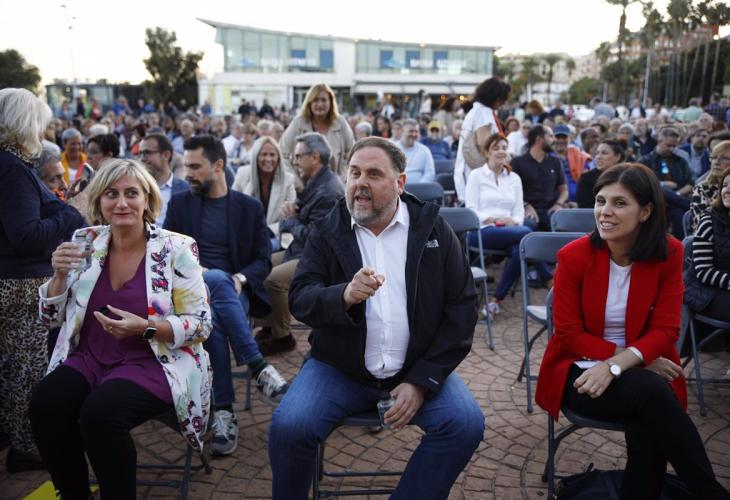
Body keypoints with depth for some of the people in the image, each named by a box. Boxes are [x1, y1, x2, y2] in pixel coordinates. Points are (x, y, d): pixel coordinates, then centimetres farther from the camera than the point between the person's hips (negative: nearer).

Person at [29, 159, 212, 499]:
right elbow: (51, 317, 10)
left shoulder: (176, 249, -8)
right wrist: (60, 275, -9)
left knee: (100, 413, -30)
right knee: (45, 405, -23)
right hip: (90, 358, 5)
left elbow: (200, 323, -7)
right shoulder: (86, 242, 5)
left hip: (155, 362, -4)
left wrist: (145, 327, -22)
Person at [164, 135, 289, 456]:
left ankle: (224, 411, -32)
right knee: (216, 280, -37)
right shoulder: (179, 204, 15)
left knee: (212, 315, -37)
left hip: (235, 292, 0)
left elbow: (263, 260, 7)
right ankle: (258, 368, -34)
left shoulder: (250, 207, 12)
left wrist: (240, 279, -13)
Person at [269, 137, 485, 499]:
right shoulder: (326, 231, 2)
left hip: (417, 368, 1)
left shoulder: (433, 229, 1)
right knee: (288, 426, -22)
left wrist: (422, 380, -11)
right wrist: (344, 295, -32)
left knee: (466, 424, -21)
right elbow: (300, 299, -7)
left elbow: (462, 306, -2)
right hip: (339, 369, 0)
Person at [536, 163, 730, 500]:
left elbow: (665, 329, -9)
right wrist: (634, 358, -18)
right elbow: (569, 334, -9)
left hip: (640, 370, 2)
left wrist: (616, 365, -26)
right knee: (649, 391, -30)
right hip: (581, 370, -1)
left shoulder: (669, 253, -7)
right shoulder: (573, 256, -13)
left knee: (647, 426, -30)